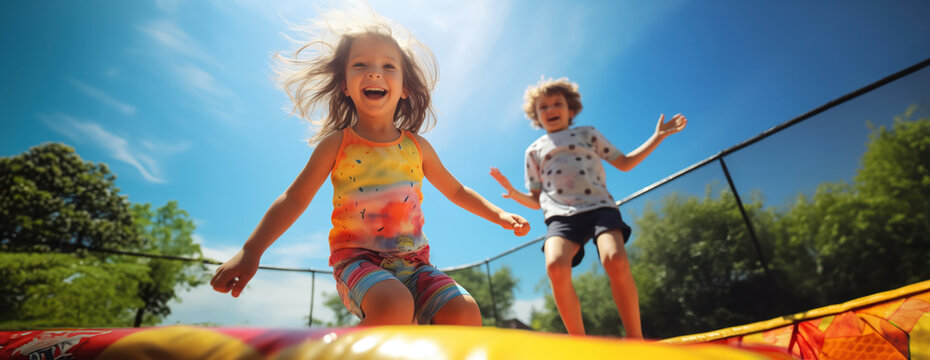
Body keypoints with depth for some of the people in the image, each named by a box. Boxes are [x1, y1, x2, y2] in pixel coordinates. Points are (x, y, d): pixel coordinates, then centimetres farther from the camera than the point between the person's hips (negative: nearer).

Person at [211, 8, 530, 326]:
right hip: (356, 260, -3)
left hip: (412, 262, 4)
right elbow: (295, 198, 4)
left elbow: (456, 191, 20)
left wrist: (500, 215, 10)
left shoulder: (418, 147, 9)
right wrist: (250, 251, -4)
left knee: (465, 315, -19)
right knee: (395, 306, -34)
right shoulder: (337, 143, 2)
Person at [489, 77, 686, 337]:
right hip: (560, 215, 0)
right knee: (555, 265, -30)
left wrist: (658, 136, 20)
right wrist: (514, 194, 0)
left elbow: (624, 163, 26)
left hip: (599, 206, 0)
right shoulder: (535, 150, 23)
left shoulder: (587, 133, 24)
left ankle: (635, 340, -14)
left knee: (615, 260, -30)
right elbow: (536, 200, 21)